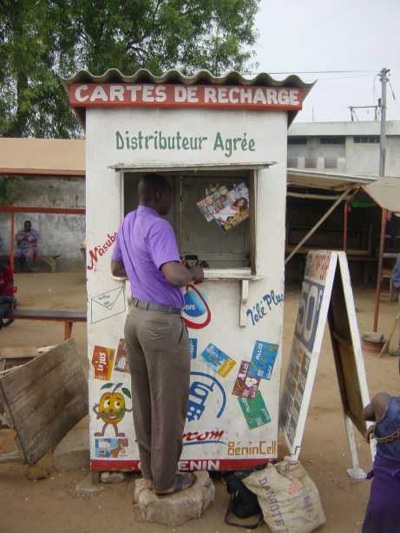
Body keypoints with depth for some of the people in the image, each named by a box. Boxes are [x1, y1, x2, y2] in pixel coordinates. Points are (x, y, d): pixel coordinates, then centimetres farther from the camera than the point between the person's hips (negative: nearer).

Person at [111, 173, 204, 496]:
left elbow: (117, 269, 20)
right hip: (162, 322, -9)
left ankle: (150, 471, 32)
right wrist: (195, 272, -10)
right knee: (168, 402, 6)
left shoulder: (127, 223, 10)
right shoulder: (158, 227, -18)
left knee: (144, 399, 17)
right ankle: (165, 480, 21)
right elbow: (174, 276, -30)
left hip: (137, 316, 9)